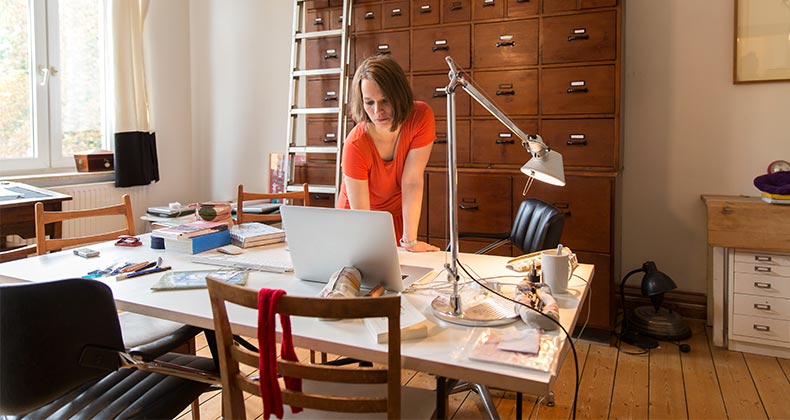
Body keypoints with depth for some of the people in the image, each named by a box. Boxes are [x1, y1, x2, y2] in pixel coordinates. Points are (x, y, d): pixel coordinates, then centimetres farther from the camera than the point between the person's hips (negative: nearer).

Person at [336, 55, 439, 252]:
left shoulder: (421, 116, -25)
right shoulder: (355, 145, -31)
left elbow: (412, 182, -27)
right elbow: (359, 213, -26)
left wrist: (410, 241, -29)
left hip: (398, 215, 2)